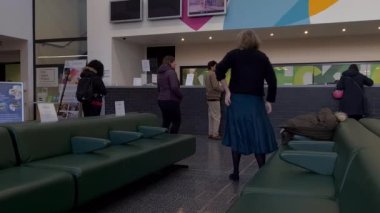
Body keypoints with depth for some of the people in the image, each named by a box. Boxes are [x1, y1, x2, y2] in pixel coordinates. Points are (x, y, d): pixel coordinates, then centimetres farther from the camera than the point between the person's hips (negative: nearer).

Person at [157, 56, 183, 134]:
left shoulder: (160, 73, 13)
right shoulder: (171, 72, -15)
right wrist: (180, 96, -8)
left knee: (166, 122, 14)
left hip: (161, 100, 8)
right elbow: (174, 87, -23)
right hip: (171, 101, -8)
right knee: (176, 122, 4)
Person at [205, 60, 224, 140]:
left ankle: (210, 133, 14)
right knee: (216, 116, -5)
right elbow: (215, 86, -21)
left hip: (210, 98, 9)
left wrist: (220, 88, 16)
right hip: (214, 98, -9)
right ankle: (215, 134, -4)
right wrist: (223, 88, -4)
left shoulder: (208, 74, 15)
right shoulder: (213, 74, -13)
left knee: (211, 116, 11)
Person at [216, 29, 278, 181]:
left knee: (236, 135, 8)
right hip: (255, 101, 0)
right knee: (258, 137, 4)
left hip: (236, 100, 0)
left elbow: (219, 70, -12)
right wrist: (269, 101, 7)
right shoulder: (262, 57, 7)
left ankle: (235, 173, 12)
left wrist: (227, 91, -6)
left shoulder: (234, 54, 3)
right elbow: (272, 81, 1)